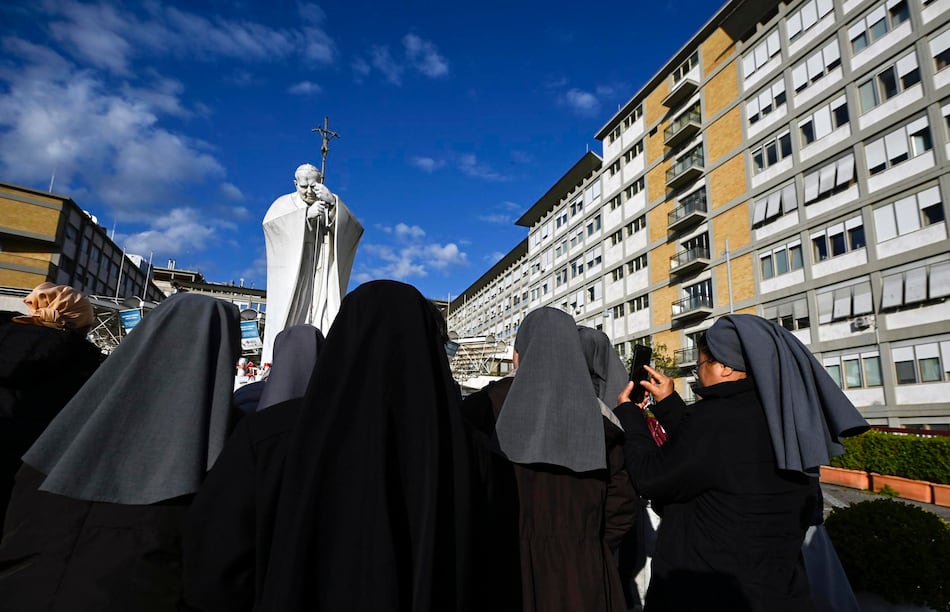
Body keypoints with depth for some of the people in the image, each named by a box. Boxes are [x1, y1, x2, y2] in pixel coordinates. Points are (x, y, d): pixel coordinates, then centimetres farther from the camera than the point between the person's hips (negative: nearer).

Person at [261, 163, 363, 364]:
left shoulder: (331, 204, 13)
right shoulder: (285, 203, 13)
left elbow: (353, 228, -5)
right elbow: (269, 223, -8)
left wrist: (333, 203, -22)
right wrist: (306, 215, -17)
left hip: (321, 275, 0)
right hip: (291, 276, 0)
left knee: (322, 320, -12)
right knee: (287, 317, -9)